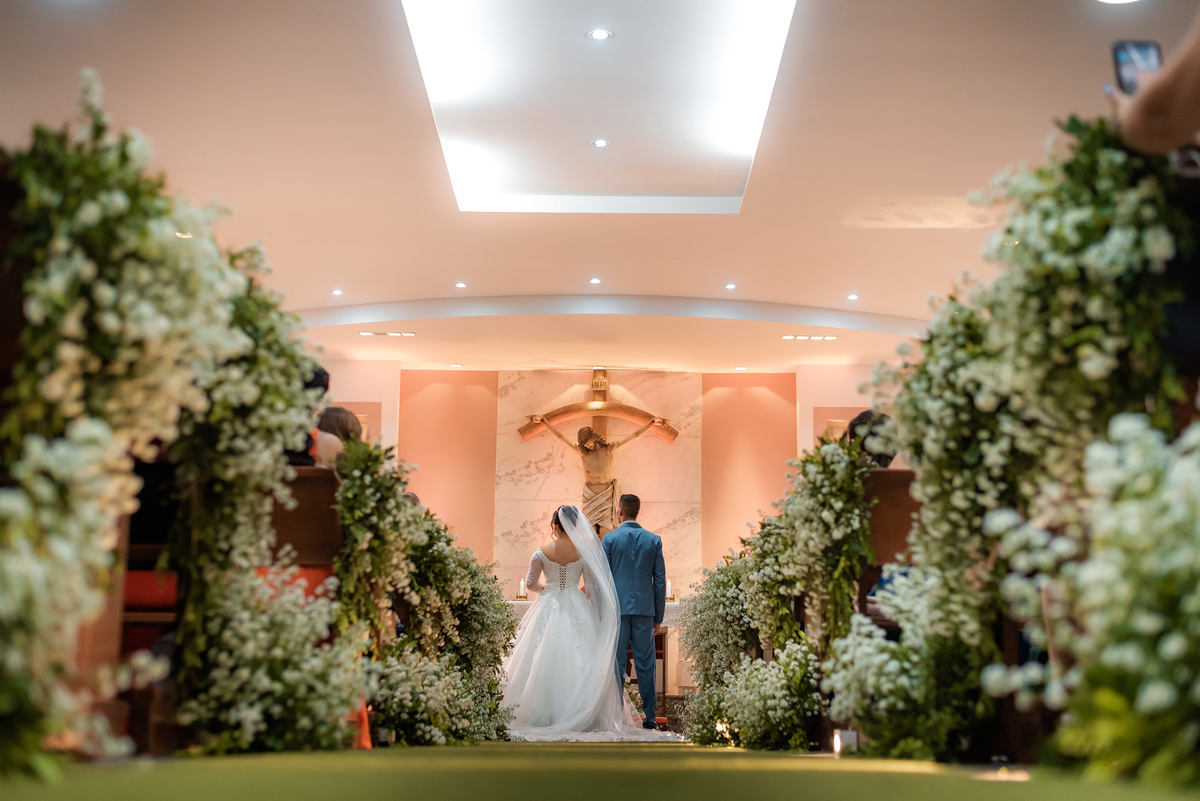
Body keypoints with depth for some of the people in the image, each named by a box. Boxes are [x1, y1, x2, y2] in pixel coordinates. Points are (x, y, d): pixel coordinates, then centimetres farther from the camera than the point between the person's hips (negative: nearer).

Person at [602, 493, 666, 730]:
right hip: (644, 610, 2)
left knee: (616, 664, 2)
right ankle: (649, 717, 7)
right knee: (645, 665, 5)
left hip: (617, 609, -2)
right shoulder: (653, 540, 4)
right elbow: (660, 580, 5)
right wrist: (658, 617, 10)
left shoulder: (610, 538, -2)